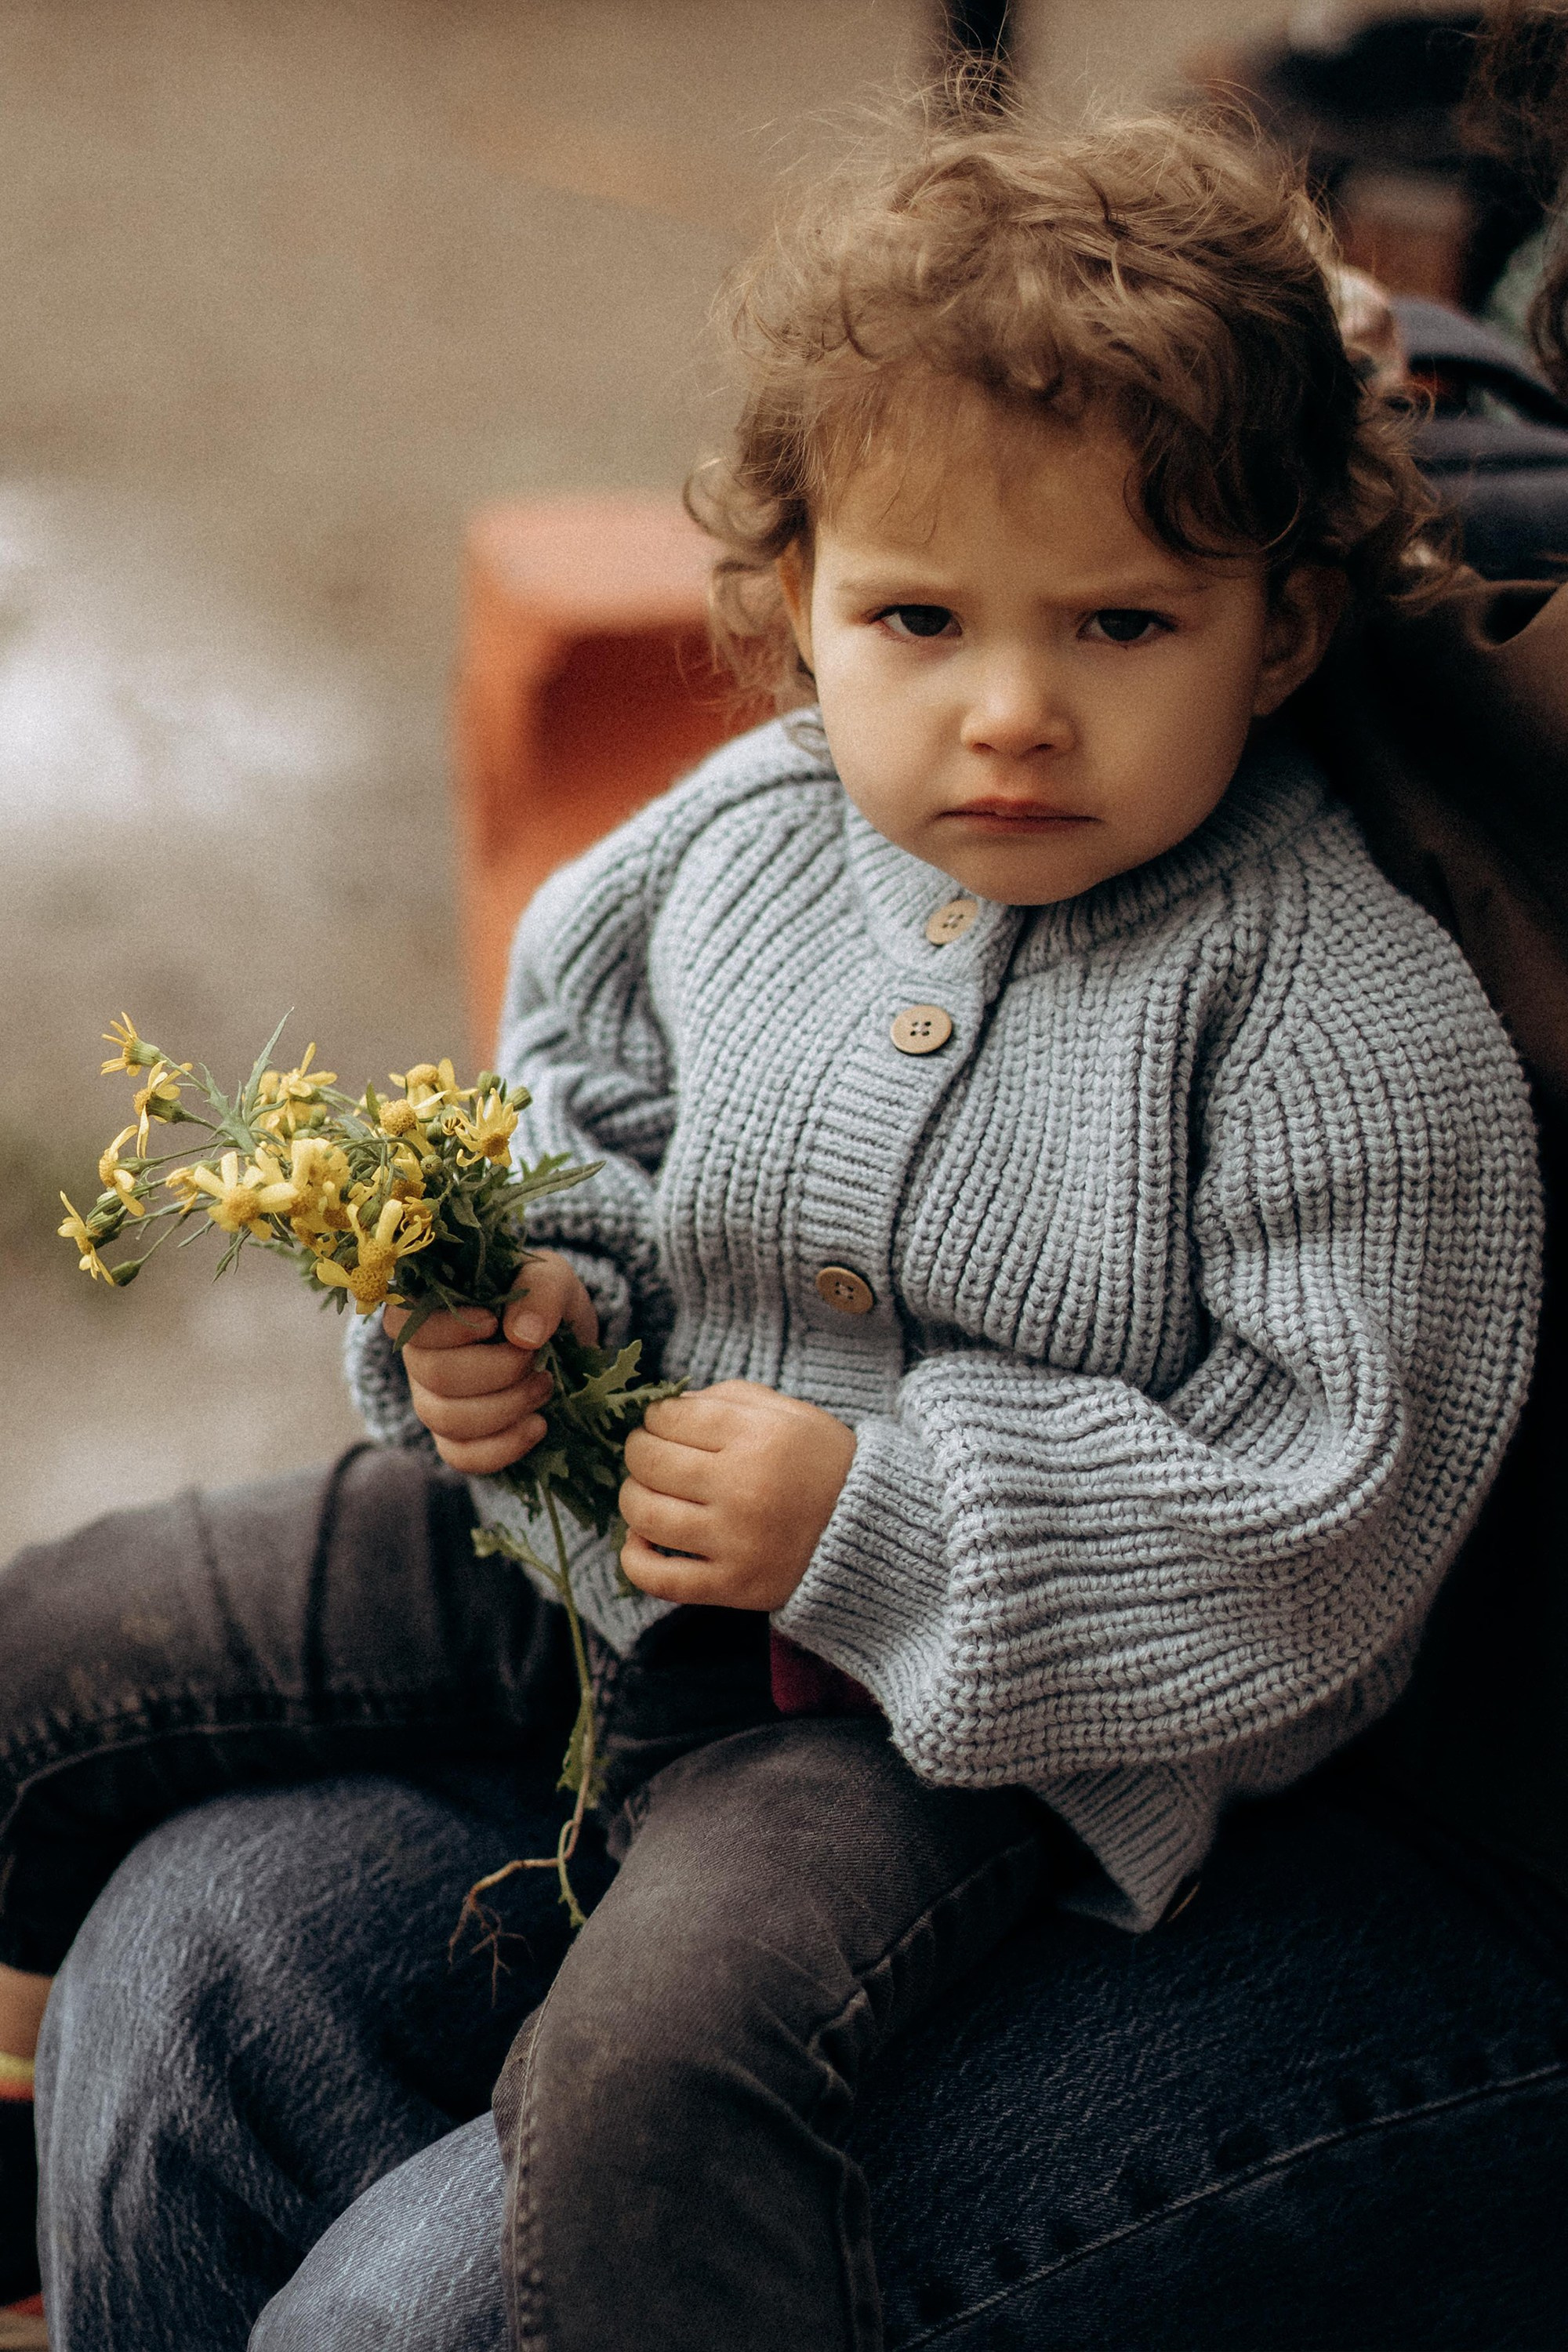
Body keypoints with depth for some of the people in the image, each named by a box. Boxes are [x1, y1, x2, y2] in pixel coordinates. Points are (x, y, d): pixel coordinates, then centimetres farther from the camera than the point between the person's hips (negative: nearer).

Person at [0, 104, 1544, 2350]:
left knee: (655, 2056, -32)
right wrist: (525, 1293, -7)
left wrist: (872, 1524, -25)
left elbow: (1319, 1511, -21)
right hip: (598, 1525, 6)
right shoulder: (744, 839, -3)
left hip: (975, 1692, -6)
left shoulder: (1359, 1028, -20)